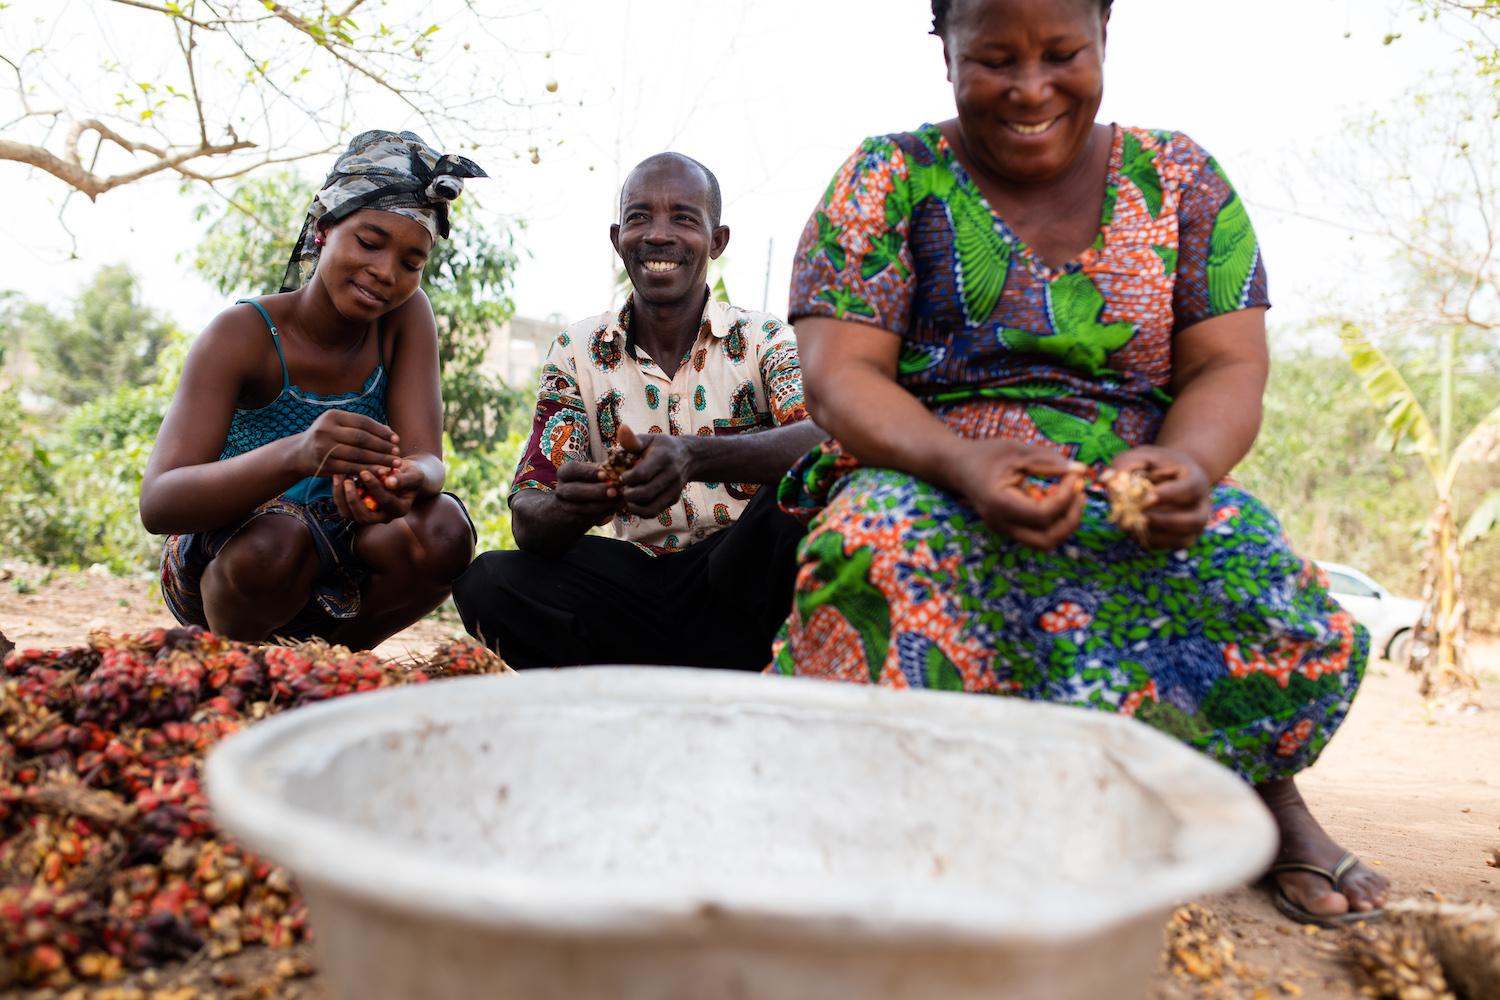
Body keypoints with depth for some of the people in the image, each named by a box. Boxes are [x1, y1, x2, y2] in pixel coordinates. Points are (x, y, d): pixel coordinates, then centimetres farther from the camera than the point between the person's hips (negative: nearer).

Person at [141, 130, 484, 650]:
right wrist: (294, 456, -50)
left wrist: (408, 481, -45)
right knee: (277, 539, -36)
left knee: (443, 530, -26)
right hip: (224, 560, -3)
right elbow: (157, 504, -30)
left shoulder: (407, 316, -9)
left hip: (340, 559, 3)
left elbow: (426, 459, -18)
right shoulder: (243, 334, -19)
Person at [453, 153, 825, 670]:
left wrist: (694, 456, -40)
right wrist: (570, 507, -28)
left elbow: (824, 439, -22)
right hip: (636, 582, 2)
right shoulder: (576, 352, 5)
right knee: (486, 583, -22)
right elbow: (528, 522, -2)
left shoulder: (767, 341, 0)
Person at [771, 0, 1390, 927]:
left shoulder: (1179, 177, 11)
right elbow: (839, 374, -6)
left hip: (1134, 505, 2)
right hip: (929, 489, -1)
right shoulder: (887, 179, 5)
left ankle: (1265, 789, -1)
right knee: (884, 541, -36)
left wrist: (1184, 463, -20)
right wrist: (963, 462, -26)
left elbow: (1230, 371, 4)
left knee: (1252, 569, -29)